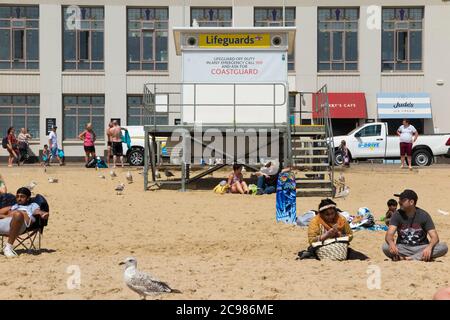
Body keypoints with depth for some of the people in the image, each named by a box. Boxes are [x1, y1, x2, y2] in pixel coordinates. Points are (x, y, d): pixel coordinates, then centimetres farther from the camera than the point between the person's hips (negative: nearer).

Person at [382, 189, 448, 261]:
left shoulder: (423, 215, -6)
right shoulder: (397, 215, -4)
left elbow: (435, 237, -11)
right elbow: (389, 234, -15)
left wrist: (429, 247, -35)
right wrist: (391, 243, -40)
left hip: (421, 248, 0)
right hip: (403, 248, 0)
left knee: (443, 247, -27)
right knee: (385, 247, -30)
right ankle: (420, 257, -28)